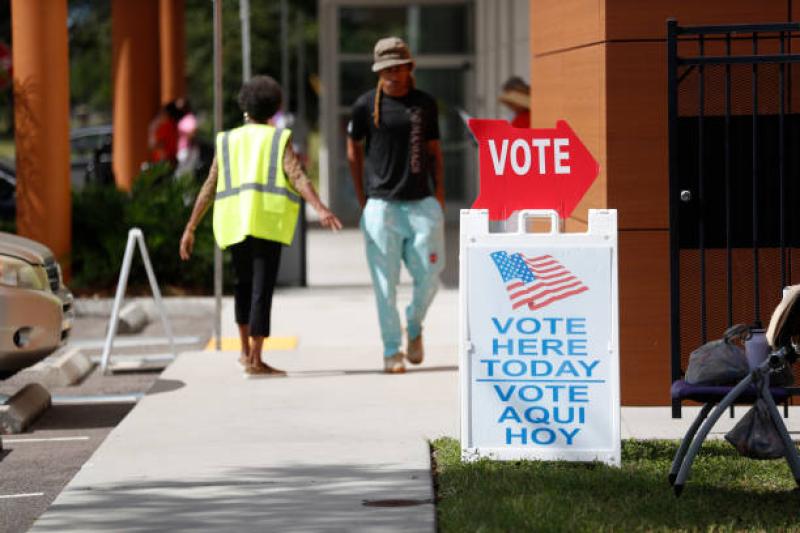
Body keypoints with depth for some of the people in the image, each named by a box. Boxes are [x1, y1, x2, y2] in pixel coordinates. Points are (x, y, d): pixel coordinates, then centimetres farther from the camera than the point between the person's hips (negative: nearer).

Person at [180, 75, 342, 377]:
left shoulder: (228, 141, 14)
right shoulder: (279, 140, 5)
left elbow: (209, 188, 11)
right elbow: (297, 177, -11)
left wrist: (190, 229, 13)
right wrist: (320, 209, -22)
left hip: (234, 222, 4)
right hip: (268, 223, -4)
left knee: (243, 284, 22)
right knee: (262, 288, -6)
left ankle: (246, 350, 25)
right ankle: (255, 360, -12)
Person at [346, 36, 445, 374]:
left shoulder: (425, 104, 9)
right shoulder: (367, 105, 2)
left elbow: (433, 150, 16)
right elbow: (353, 149, 10)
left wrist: (439, 194, 4)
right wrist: (362, 199, 5)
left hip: (422, 203, 2)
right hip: (381, 204, -2)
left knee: (429, 275, -1)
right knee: (385, 282, -2)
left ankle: (414, 327, 26)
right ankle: (392, 350, 6)